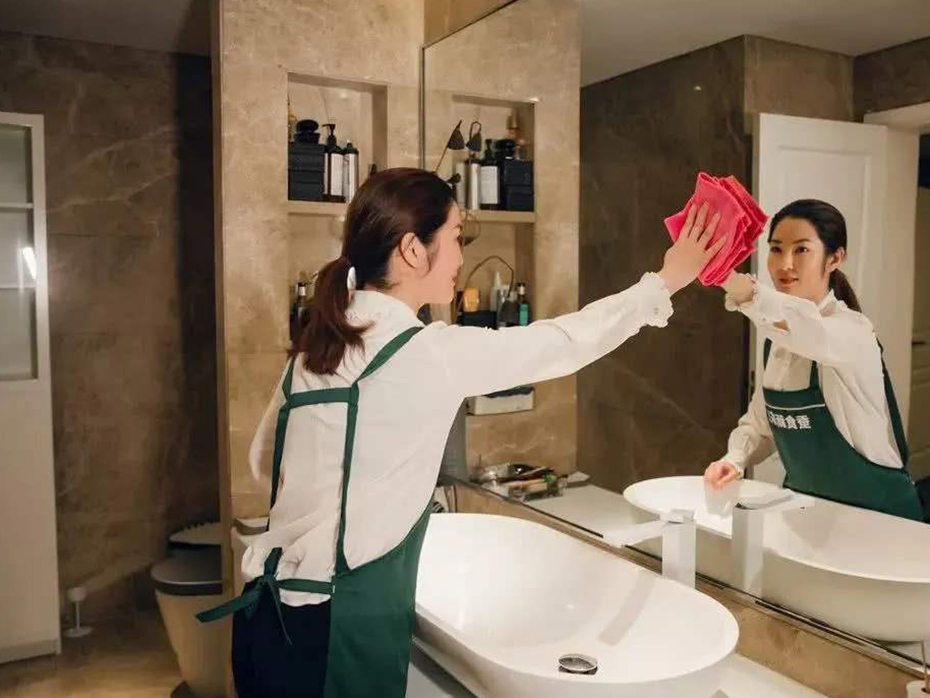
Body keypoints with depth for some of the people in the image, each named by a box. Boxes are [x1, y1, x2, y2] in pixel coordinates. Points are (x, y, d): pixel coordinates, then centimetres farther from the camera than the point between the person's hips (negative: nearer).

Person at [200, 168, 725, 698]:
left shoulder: (317, 346, 3)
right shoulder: (431, 354, -18)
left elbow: (265, 460, 13)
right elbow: (565, 343, -7)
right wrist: (666, 281, 5)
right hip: (332, 631, -7)